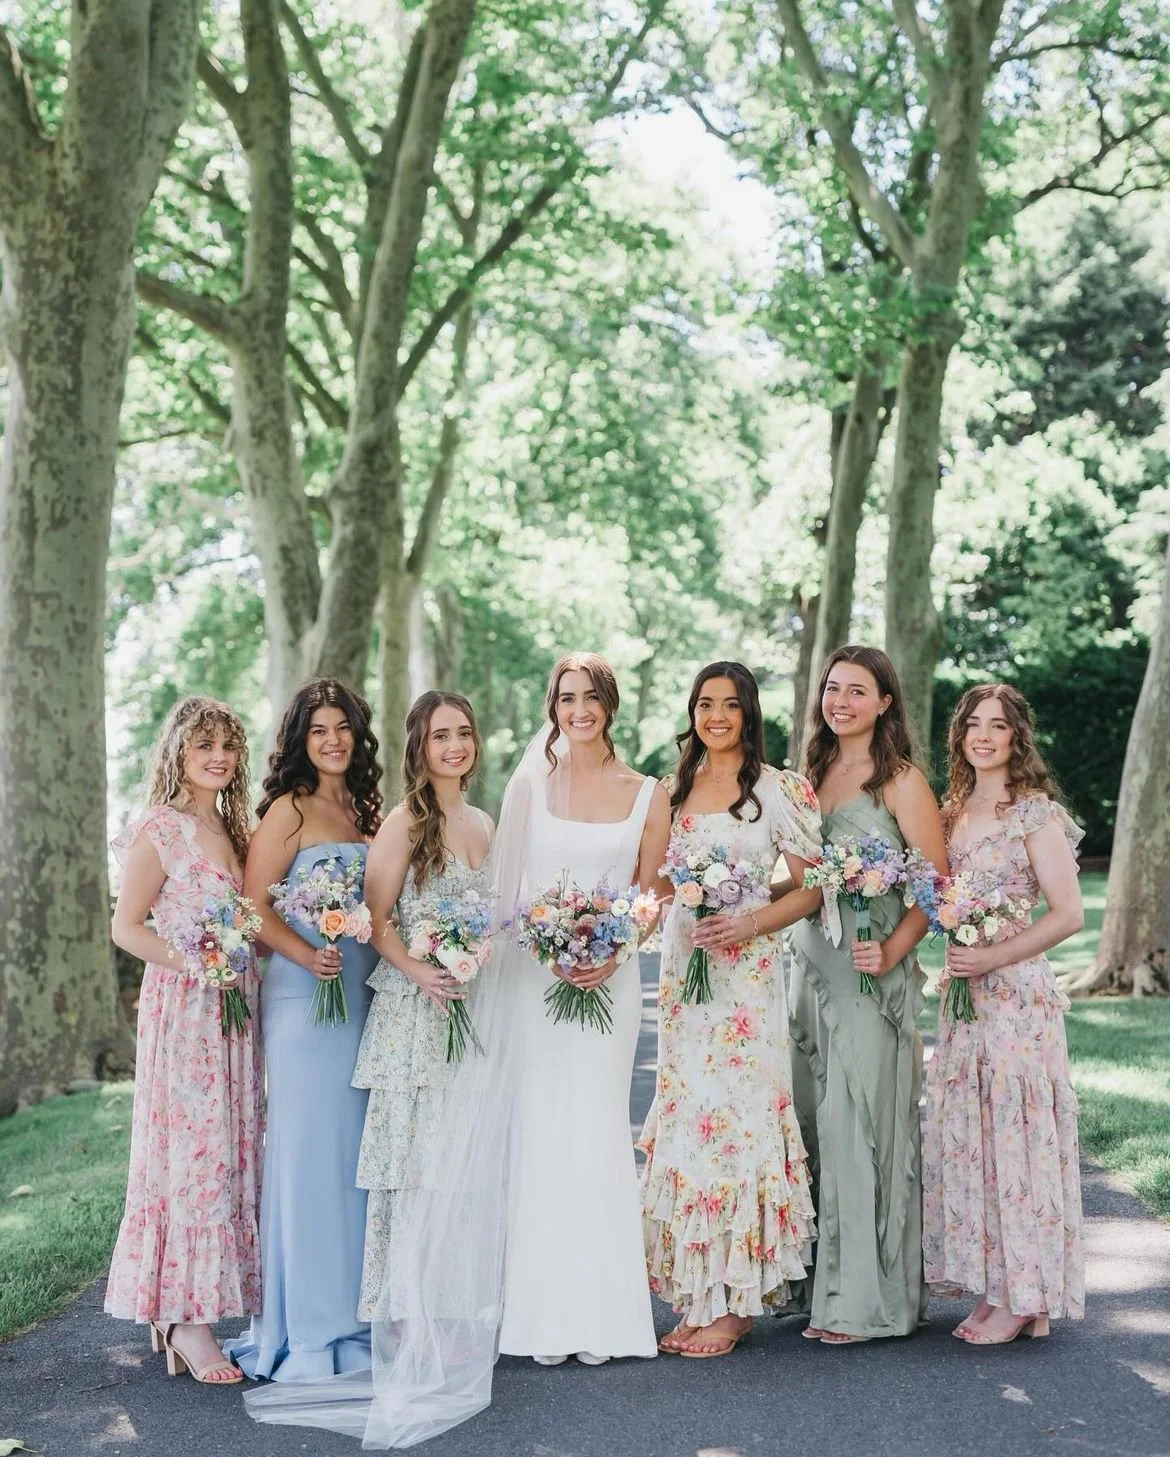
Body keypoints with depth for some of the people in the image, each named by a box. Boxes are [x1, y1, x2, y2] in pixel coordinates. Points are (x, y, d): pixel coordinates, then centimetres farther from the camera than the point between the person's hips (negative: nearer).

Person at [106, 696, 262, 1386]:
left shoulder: (234, 829, 14)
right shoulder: (159, 830, -7)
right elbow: (127, 927, -9)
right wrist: (195, 963, -19)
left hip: (235, 1006, 7)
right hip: (182, 1009, -7)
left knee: (228, 1147, 8)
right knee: (189, 1146, -7)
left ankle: (193, 1307, 16)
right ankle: (185, 1318, -1)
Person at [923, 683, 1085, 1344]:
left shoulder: (1037, 813, -8)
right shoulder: (954, 812, 13)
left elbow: (1068, 913, -12)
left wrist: (993, 957, -16)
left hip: (1019, 996, -7)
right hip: (962, 994, 7)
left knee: (1016, 1135, -3)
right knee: (967, 1140, 8)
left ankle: (1025, 1299, 7)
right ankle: (993, 1289, 18)